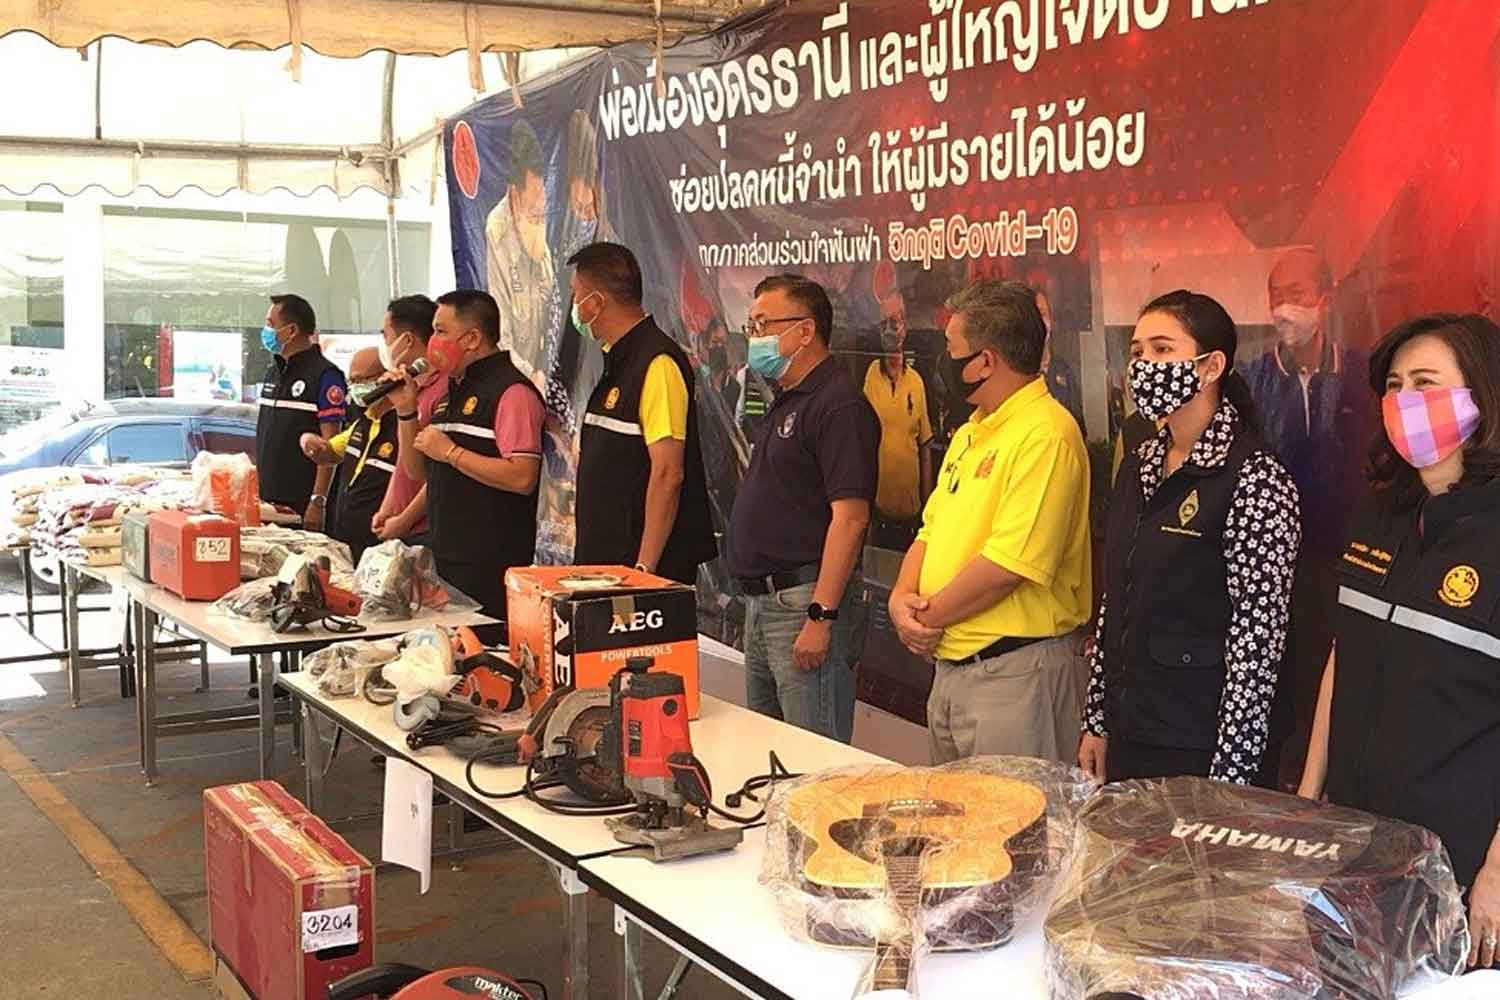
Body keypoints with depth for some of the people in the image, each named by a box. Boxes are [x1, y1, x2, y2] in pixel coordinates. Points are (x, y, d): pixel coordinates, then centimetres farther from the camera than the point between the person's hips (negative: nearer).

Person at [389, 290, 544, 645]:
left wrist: (451, 452, -16)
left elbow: (522, 478, -22)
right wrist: (406, 412, 8)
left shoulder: (511, 391, -11)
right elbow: (418, 472, 22)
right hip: (446, 558, 9)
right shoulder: (450, 393, 18)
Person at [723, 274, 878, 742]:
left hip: (806, 601, -10)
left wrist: (821, 616, -24)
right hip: (763, 599, 10)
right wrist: (759, 599, 17)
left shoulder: (838, 405, -14)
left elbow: (850, 517, -21)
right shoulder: (786, 403, 17)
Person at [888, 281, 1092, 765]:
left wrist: (929, 617, -12)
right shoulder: (970, 433, 15)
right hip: (950, 666, 10)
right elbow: (931, 532, 17)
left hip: (1015, 671, -10)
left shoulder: (1045, 434, -18)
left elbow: (1009, 565, -24)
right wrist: (902, 598, -3)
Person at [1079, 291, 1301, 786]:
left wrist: (1230, 775, -18)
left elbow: (1257, 642, -17)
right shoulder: (1138, 467, 7)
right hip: (1127, 739, 7)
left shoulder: (1257, 479, -15)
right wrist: (1097, 722, 12)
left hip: (1202, 750, -7)